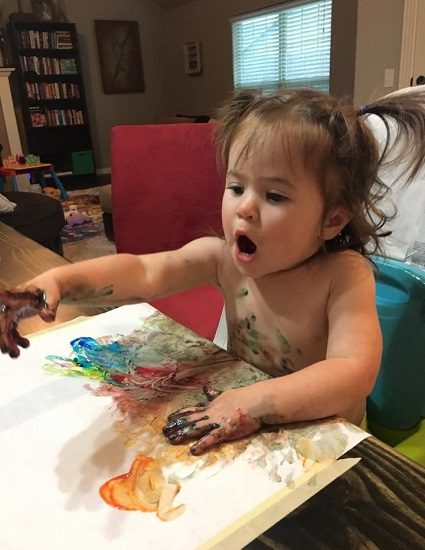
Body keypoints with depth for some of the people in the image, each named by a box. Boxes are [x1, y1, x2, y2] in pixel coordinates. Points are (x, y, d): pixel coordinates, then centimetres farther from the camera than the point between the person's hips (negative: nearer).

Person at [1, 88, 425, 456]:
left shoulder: (344, 275, -23)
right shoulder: (224, 257, -13)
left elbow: (354, 373, -34)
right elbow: (143, 274, -23)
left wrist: (254, 402, -45)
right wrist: (57, 280, -39)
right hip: (240, 435, 4)